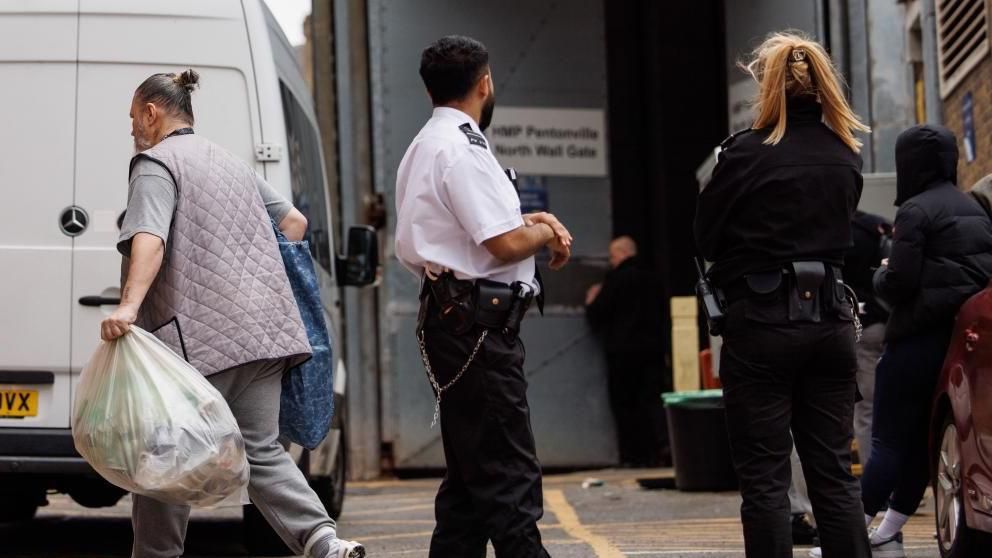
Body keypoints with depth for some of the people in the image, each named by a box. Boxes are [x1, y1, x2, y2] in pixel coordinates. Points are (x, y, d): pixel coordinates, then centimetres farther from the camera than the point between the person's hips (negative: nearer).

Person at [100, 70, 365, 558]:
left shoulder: (156, 164, -2)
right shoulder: (230, 163, 24)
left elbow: (150, 238, -21)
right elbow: (293, 220, 31)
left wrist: (129, 304, -33)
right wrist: (272, 279, 40)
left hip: (198, 335, -8)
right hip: (264, 329, 8)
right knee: (261, 449, 7)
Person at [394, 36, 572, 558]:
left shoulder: (426, 146, 19)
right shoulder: (461, 148, -14)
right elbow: (506, 244, -19)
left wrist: (530, 220, 13)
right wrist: (545, 232, 1)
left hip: (451, 317, 11)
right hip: (477, 323, -11)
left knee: (470, 467, 14)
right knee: (508, 473, -11)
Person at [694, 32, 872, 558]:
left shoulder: (747, 153, -10)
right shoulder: (845, 156, 6)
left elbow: (706, 236, -1)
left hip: (761, 318, -5)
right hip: (830, 317, 5)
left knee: (764, 476, -1)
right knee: (834, 473, 8)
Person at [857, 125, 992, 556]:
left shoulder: (916, 210, -11)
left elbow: (899, 284, -17)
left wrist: (880, 275, 5)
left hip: (921, 338, -8)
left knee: (889, 439, -8)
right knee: (922, 438, 12)